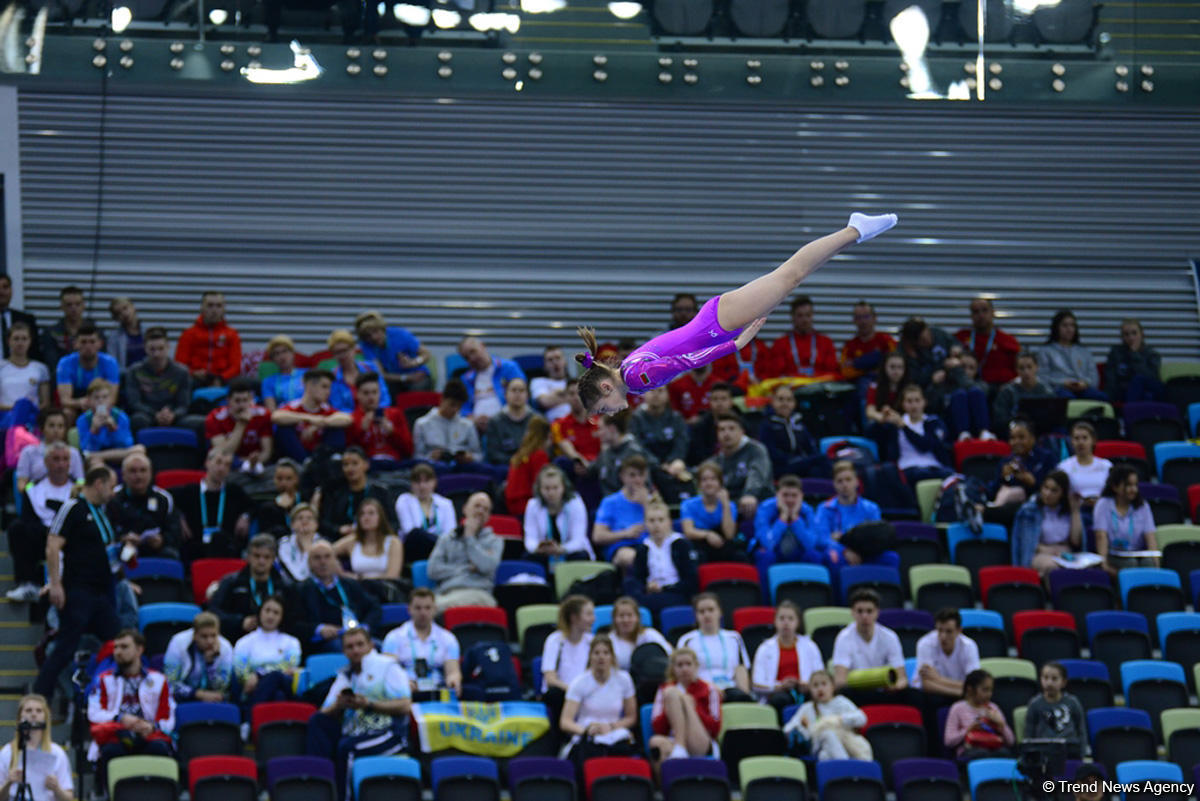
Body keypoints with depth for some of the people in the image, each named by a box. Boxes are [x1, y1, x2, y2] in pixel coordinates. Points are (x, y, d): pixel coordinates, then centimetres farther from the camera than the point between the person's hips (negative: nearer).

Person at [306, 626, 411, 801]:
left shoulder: (387, 666, 5)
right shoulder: (345, 675, 22)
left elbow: (405, 706, -8)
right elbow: (325, 714, 15)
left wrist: (369, 705, -15)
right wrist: (338, 706, -8)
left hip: (389, 732, -6)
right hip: (353, 732, 6)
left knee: (346, 747, -34)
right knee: (317, 721, -17)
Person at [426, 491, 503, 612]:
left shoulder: (494, 541, 20)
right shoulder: (446, 539, 26)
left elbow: (487, 566, -2)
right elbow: (433, 570, 11)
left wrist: (470, 537, 9)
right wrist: (467, 569, 4)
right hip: (446, 592, 2)